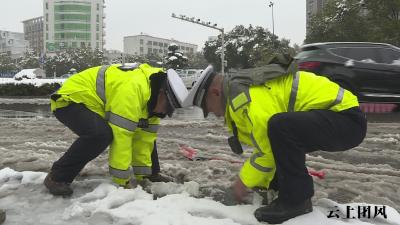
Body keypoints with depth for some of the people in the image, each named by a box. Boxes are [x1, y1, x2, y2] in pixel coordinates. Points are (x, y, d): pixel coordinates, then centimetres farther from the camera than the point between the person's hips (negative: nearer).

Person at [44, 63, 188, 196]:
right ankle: (57, 177, -19)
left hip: (94, 105, 9)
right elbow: (121, 136, -35)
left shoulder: (151, 97, -4)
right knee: (100, 134, -37)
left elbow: (144, 137, -1)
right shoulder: (132, 88, -35)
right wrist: (124, 179, -27)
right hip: (71, 100, -8)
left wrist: (141, 175, 0)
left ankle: (154, 173, 22)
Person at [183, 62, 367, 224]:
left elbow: (269, 151, -18)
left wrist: (245, 182, -3)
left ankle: (296, 199, -15)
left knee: (280, 128, -33)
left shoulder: (247, 97, -20)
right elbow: (268, 146, 18)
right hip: (338, 116, 11)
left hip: (347, 118, -11)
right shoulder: (245, 91, 13)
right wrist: (259, 183, 18)